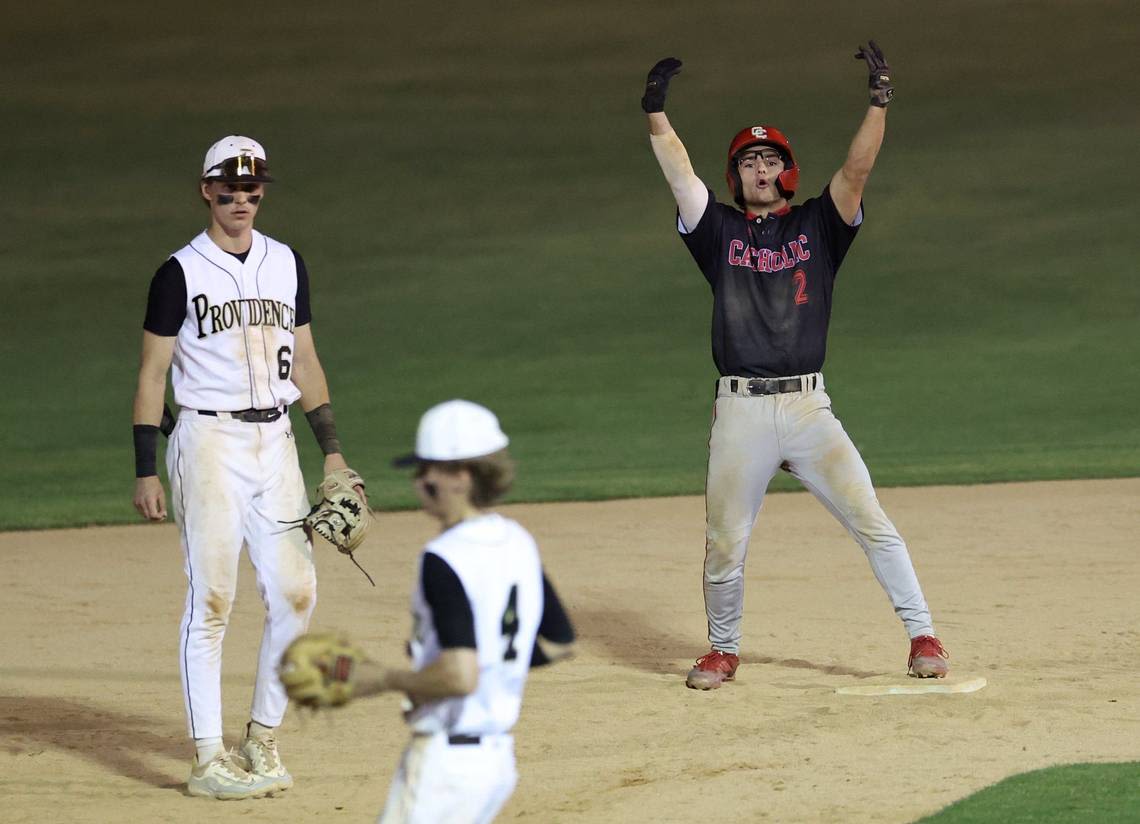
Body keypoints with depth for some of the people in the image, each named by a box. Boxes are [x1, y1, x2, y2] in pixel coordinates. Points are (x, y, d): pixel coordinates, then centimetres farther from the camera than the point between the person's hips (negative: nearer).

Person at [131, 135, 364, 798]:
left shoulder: (287, 264, 12)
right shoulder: (182, 272, -3)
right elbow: (152, 372, -1)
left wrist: (331, 447, 10)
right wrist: (147, 470, -7)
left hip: (275, 441, 5)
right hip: (208, 440, -5)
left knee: (296, 592, -1)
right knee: (212, 600, -7)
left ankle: (263, 738, 15)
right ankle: (209, 760, -5)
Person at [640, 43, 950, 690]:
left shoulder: (818, 226, 9)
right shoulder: (720, 230, 11)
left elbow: (857, 170, -5)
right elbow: (679, 172, -1)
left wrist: (880, 103, -18)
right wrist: (657, 112, -13)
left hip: (808, 407, -1)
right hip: (740, 412, 1)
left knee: (871, 521, -6)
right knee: (725, 543, 3)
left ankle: (923, 636, -1)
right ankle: (725, 651, 22)